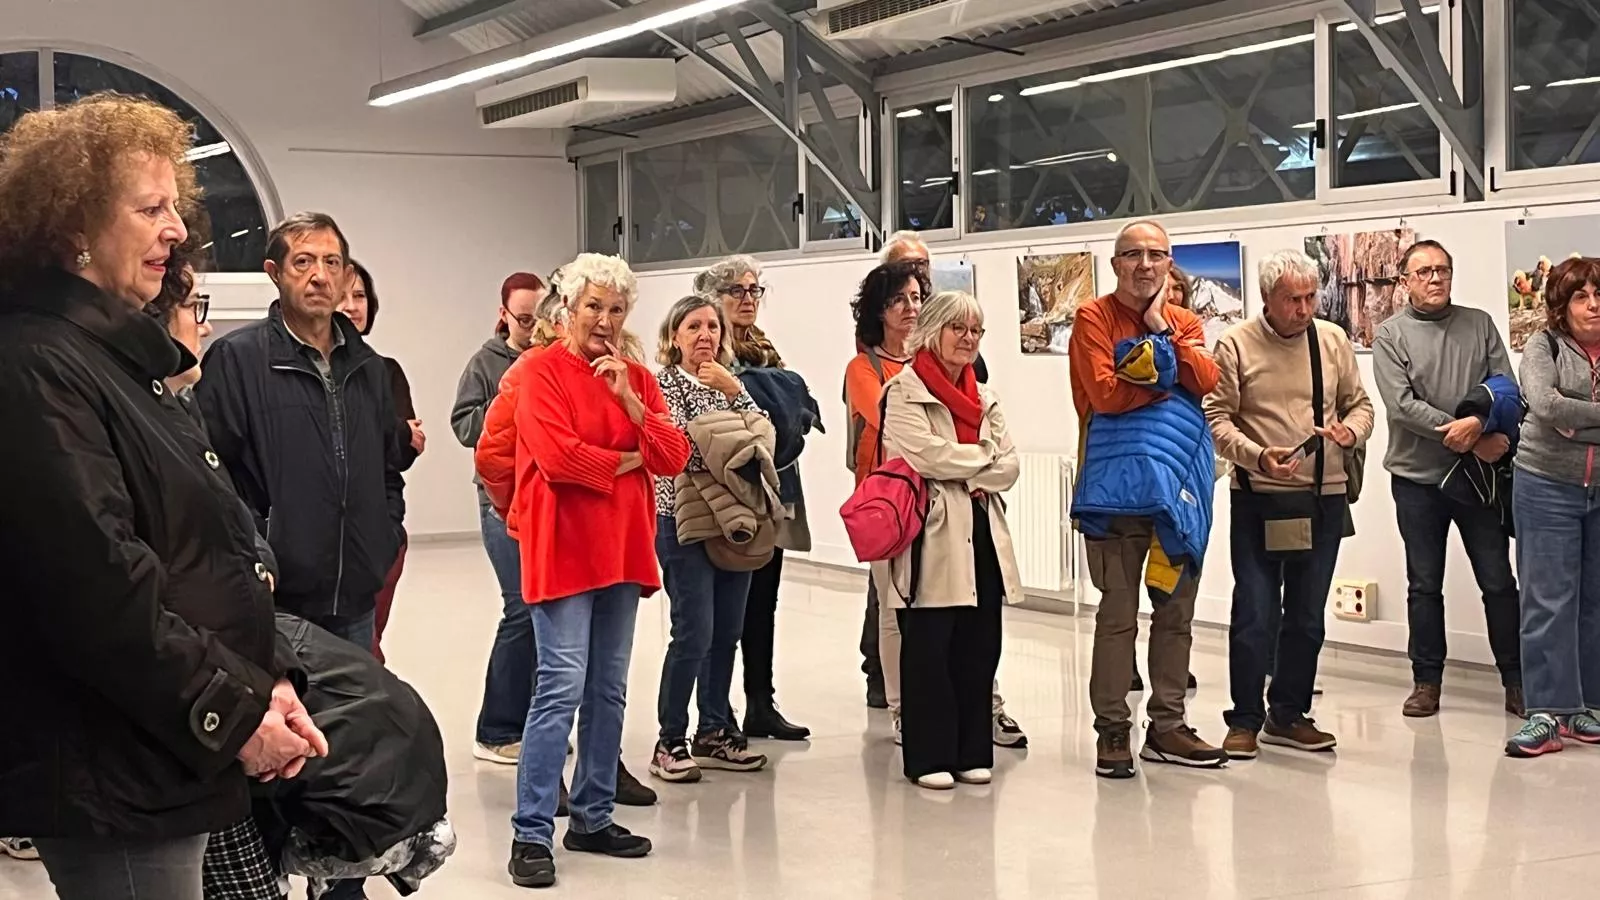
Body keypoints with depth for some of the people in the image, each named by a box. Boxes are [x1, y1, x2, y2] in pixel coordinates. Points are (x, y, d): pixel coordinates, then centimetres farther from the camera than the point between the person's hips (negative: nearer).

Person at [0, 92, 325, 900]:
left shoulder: (113, 353, 15)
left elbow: (203, 550, 16)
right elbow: (99, 586, -24)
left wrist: (262, 680, 6)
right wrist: (233, 713, -17)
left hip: (166, 752, 10)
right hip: (110, 774, -10)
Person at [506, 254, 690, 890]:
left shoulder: (637, 377, 12)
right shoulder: (543, 372, -5)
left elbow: (673, 458, 2)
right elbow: (558, 457, -18)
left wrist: (628, 398, -9)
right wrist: (628, 461, -5)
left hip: (622, 548, 7)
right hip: (563, 547, -7)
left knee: (609, 691, 11)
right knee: (562, 688, -12)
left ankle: (592, 819, 22)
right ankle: (531, 834, -7)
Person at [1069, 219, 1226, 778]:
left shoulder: (1185, 323, 14)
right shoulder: (1094, 318, -1)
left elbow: (1206, 382, -4)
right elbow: (1105, 393, -15)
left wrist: (1163, 330, -6)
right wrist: (1170, 379, -7)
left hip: (1180, 483, 5)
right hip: (1118, 485, -5)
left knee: (1176, 610, 10)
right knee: (1118, 612, -4)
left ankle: (1167, 726, 20)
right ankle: (1112, 730, 3)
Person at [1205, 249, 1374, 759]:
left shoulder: (1334, 340, 7)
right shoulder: (1235, 345, -4)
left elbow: (1360, 405, 15)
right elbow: (1217, 419, -6)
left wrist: (1350, 431, -8)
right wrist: (1258, 456, -21)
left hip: (1324, 498, 4)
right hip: (1258, 500, -4)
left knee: (1307, 616, 12)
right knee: (1254, 616, -4)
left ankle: (1288, 716, 25)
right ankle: (1245, 721, 9)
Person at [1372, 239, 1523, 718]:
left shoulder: (1479, 324, 7)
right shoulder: (1391, 334, -1)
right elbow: (1402, 405, -12)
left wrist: (1491, 430, -18)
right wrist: (1463, 431, -18)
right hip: (1417, 476, -1)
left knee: (1499, 580, 4)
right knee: (1424, 585, 7)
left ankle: (1517, 680, 13)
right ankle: (1426, 680, 17)